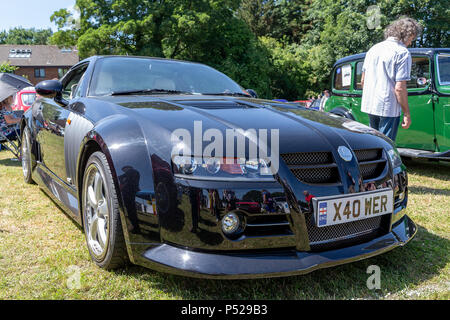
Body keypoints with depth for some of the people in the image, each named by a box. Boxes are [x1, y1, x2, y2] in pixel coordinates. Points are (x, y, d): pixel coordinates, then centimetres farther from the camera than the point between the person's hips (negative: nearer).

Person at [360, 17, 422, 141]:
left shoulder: (373, 48, 12)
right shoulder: (402, 52, -9)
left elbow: (362, 81, 16)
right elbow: (399, 88, -16)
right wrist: (407, 113, -10)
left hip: (369, 105, 7)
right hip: (388, 108, -7)